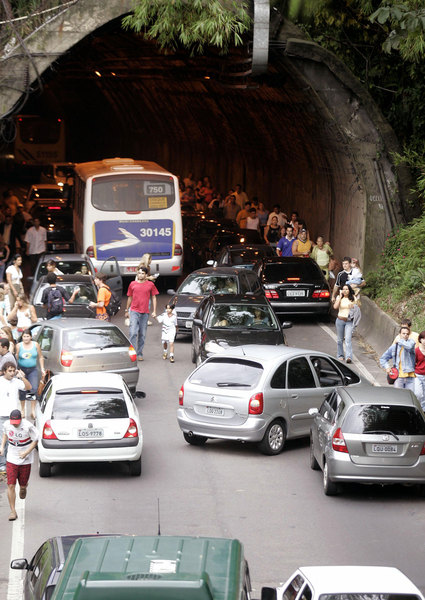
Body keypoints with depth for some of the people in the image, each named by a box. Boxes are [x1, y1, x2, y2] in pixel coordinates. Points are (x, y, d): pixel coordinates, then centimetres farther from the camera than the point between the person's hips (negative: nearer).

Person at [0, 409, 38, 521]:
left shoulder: (28, 426, -19)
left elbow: (35, 440, -8)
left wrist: (26, 453, -18)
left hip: (25, 460, -2)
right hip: (11, 459, 2)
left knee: (23, 485, 8)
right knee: (11, 485, -7)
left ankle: (23, 488, 48)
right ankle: (13, 511, 0)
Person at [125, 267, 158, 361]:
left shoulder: (150, 285, 4)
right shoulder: (132, 284, 7)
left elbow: (154, 298, 9)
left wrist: (154, 311, 2)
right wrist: (127, 310, 18)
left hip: (145, 313, 1)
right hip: (134, 311, -1)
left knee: (142, 334, 5)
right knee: (133, 333, -12)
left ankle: (140, 354, 13)